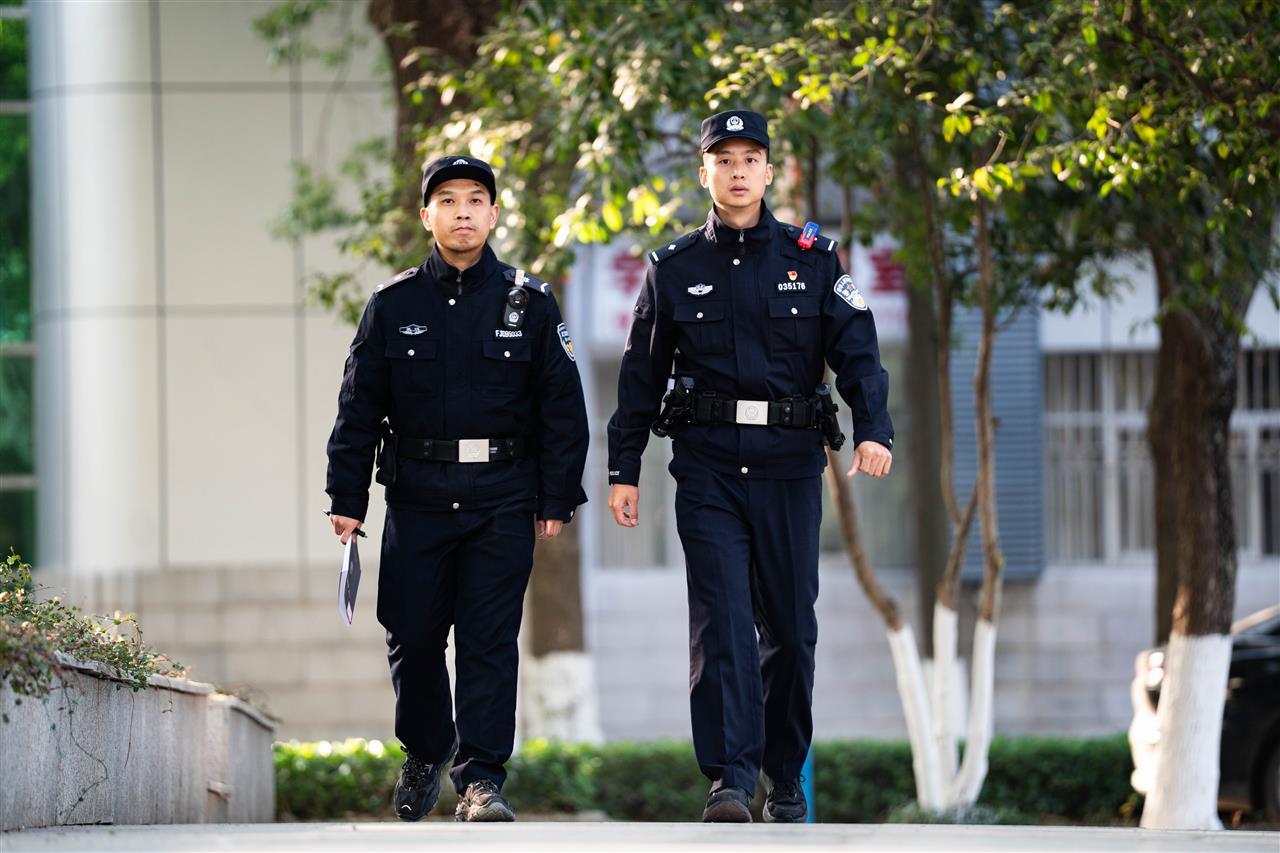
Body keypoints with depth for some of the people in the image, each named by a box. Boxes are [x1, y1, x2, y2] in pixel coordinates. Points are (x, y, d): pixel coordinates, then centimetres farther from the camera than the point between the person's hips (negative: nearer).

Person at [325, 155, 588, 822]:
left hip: (503, 501, -1)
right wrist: (346, 500, 3)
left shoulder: (529, 303, 3)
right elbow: (359, 408, 7)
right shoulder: (393, 305, 5)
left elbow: (562, 406, 4)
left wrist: (557, 499, -1)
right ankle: (424, 753, 28)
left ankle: (481, 777, -4)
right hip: (417, 498, 1)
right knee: (413, 638, 6)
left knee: (489, 640, -6)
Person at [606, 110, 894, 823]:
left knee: (790, 627, 6)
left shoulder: (813, 261, 7)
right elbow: (641, 375, 12)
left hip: (789, 468, 1)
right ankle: (730, 780, -15)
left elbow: (857, 351, -1)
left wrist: (875, 429, -18)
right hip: (707, 469, -1)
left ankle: (786, 778, 19)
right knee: (721, 623, -11)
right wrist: (624, 471, 8)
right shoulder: (675, 269, 8)